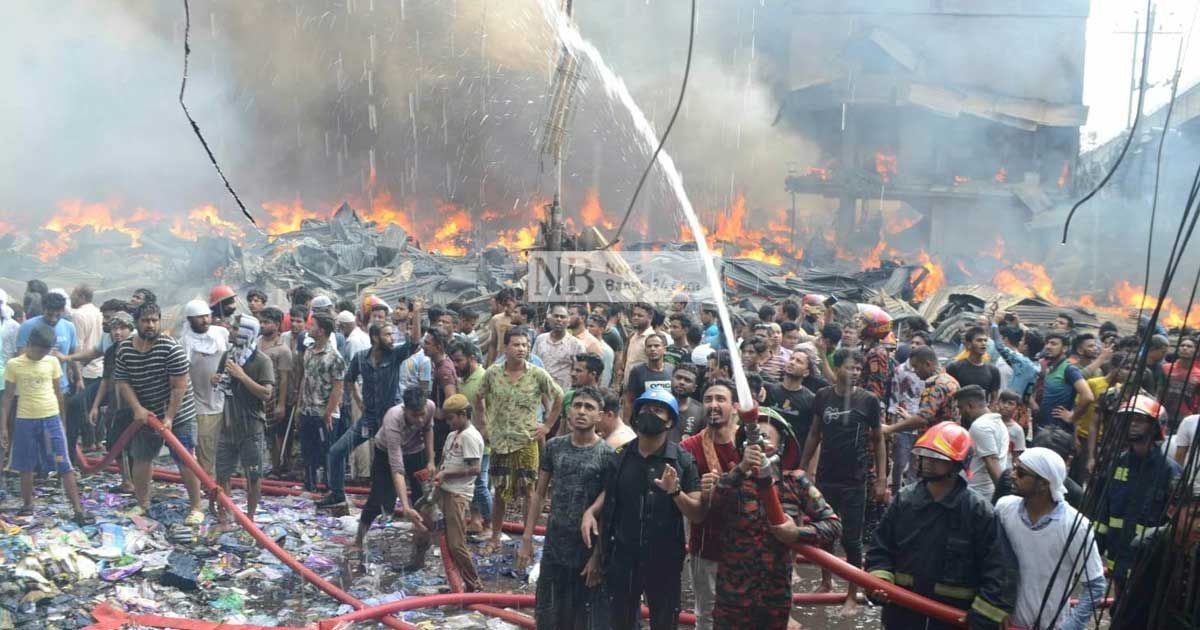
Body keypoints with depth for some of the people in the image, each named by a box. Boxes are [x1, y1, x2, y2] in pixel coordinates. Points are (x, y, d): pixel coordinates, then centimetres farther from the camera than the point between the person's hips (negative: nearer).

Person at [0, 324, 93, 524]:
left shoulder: (52, 362, 1)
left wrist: (62, 418, 15)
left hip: (51, 419, 0)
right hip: (25, 421, 0)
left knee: (64, 466, -3)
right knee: (26, 467, 11)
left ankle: (78, 510, -2)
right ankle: (27, 505, 28)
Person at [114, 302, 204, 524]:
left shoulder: (171, 348, -19)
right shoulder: (125, 349, -3)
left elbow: (179, 387, -18)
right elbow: (123, 382, -1)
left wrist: (169, 418, -20)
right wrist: (137, 408, -16)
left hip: (178, 415, -5)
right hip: (145, 415, 5)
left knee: (185, 462, -3)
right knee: (140, 459, 13)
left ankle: (196, 508, 6)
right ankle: (142, 503, 31)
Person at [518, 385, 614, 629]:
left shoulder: (607, 455, -9)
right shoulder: (554, 446, 3)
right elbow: (539, 494, 8)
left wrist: (598, 556, -13)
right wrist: (527, 539, 2)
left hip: (588, 550, -4)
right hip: (554, 547, 4)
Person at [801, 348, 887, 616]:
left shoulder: (868, 400, -7)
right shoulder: (823, 397, -1)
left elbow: (878, 440, 0)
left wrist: (882, 479, -3)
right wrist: (803, 468, 9)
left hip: (854, 482, -3)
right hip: (825, 477, 3)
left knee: (851, 539, 2)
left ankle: (852, 596, 13)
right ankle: (825, 581, 33)